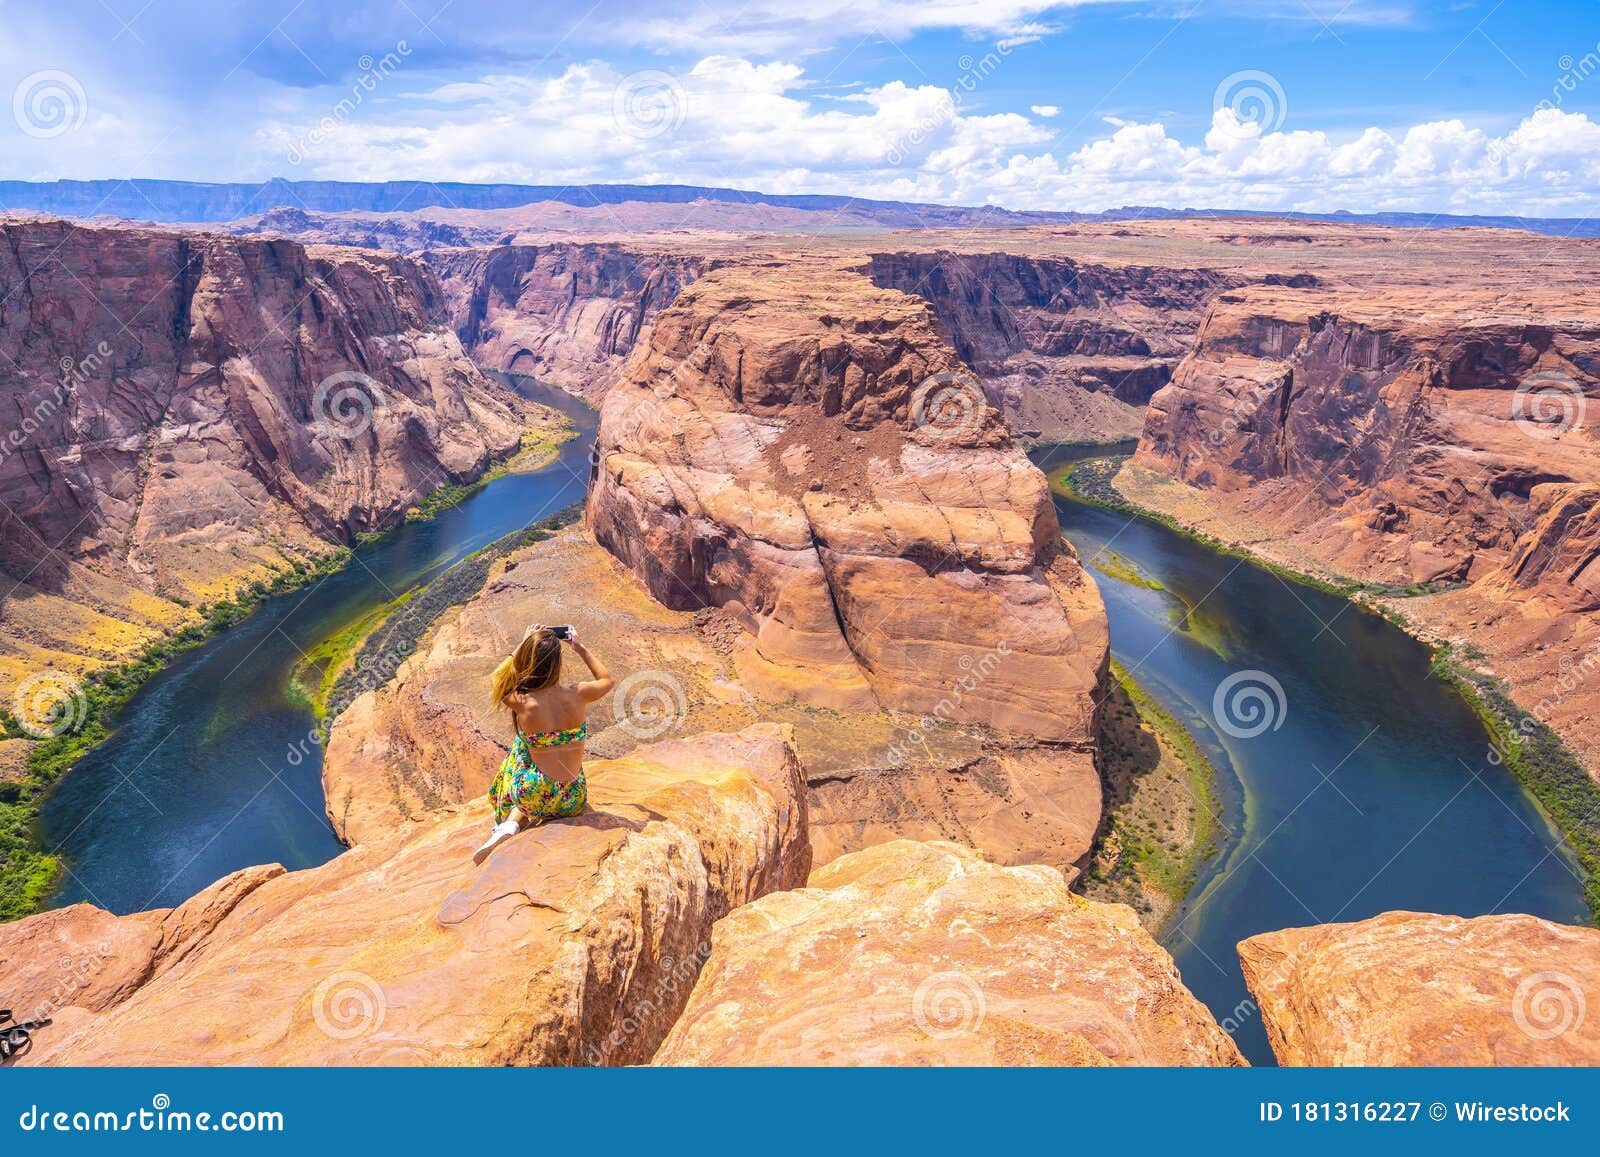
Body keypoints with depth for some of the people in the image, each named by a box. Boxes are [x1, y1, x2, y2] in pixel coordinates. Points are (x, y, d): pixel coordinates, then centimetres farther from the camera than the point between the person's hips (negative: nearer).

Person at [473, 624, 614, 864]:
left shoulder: (520, 702, -16)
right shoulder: (577, 695, -15)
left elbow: (499, 679, 9)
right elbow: (608, 680, 10)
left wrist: (522, 646, 11)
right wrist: (581, 648, 12)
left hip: (537, 796, -2)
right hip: (574, 800, 2)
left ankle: (511, 821, 14)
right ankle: (512, 824, 7)